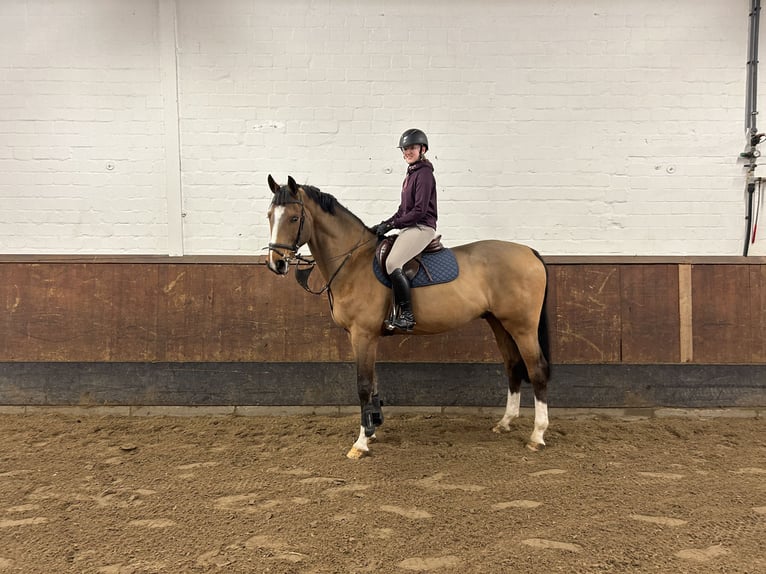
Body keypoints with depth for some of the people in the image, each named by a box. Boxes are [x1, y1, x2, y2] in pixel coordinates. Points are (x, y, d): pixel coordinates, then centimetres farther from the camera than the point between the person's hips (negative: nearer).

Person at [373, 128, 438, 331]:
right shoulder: (411, 173, 20)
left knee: (393, 263, -28)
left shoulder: (424, 173, -10)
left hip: (422, 227, -11)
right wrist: (385, 224, 11)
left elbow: (420, 210, -18)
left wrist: (391, 224, -16)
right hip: (410, 228, 11)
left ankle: (406, 315, -23)